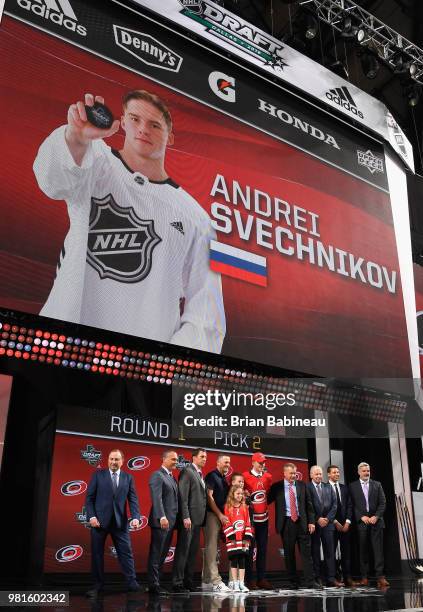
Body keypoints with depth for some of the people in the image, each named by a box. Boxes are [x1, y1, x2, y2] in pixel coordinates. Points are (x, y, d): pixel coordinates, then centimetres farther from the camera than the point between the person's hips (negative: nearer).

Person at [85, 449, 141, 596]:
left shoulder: (128, 478, 7)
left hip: (120, 522, 1)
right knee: (97, 554, 7)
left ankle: (132, 583, 8)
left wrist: (136, 517, -13)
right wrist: (92, 516, -10)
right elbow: (89, 497, 0)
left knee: (126, 553, 1)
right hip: (100, 520, -1)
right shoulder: (98, 474, 2)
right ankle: (98, 585, 19)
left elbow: (133, 500, 2)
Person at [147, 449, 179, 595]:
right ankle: (153, 585, 3)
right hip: (161, 522, -9)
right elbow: (157, 498, -19)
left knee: (162, 555, 12)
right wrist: (162, 517, -28)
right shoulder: (157, 475, -9)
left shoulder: (172, 478, 19)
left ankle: (156, 583, 18)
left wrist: (173, 520, 12)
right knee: (156, 555, -2)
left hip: (170, 522, 9)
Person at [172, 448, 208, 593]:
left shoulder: (200, 474, 17)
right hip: (189, 518, -9)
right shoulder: (187, 472, -9)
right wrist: (186, 517, -20)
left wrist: (202, 518, 11)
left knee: (193, 552, 12)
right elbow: (183, 496, -15)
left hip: (198, 519, 9)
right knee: (183, 551, -4)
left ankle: (188, 582, 19)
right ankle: (177, 583, 1)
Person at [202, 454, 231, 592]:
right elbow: (209, 496, -13)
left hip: (220, 516, 8)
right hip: (212, 515, -8)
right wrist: (220, 515, -14)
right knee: (211, 548, -8)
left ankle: (207, 581, 13)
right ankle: (216, 581, -10)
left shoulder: (224, 478, 18)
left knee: (212, 549, 9)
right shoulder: (212, 476, -6)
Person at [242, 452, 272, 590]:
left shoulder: (268, 476, 9)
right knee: (249, 549, 0)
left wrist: (264, 503, 9)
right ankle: (249, 580, 7)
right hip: (250, 518, -5)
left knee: (262, 549, 10)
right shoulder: (245, 476, -9)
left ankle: (262, 579, 18)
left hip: (264, 518, 5)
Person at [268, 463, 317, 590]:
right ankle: (293, 582, 15)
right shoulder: (276, 487, 1)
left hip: (301, 522, 1)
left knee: (306, 553, 0)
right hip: (286, 523, -1)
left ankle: (310, 581, 4)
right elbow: (267, 501, 3)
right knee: (289, 554, 6)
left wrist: (311, 521, 2)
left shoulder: (302, 485, 7)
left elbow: (309, 504, 8)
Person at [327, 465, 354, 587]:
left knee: (346, 551, 4)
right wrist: (335, 522, -9)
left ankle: (348, 578, 6)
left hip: (345, 524, 5)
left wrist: (347, 522, -2)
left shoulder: (344, 488, 14)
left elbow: (349, 506, 10)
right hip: (331, 524, -5)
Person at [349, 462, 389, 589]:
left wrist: (376, 516, -7)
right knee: (363, 550, 2)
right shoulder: (352, 486, 5)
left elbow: (383, 503, 6)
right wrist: (362, 517, -10)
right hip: (361, 522, -1)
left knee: (378, 549, -4)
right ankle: (364, 577, 8)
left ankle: (380, 576, -4)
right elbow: (352, 505, 1)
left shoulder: (377, 485, 10)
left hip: (376, 521, 1)